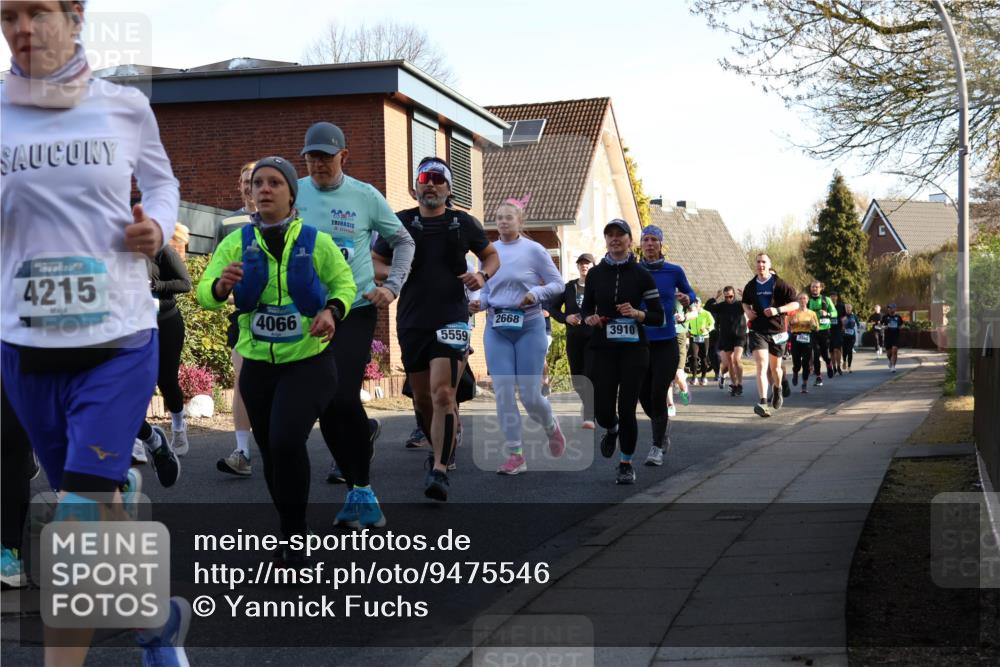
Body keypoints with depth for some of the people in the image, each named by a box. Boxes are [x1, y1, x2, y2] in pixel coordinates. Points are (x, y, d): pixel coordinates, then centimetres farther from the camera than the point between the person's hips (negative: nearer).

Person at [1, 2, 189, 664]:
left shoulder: (125, 107, 0)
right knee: (103, 502, 15)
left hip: (119, 341, -2)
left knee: (84, 518, -13)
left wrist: (157, 224, -3)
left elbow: (161, 182, 18)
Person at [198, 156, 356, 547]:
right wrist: (221, 286, -33)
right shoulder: (237, 243, -1)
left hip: (309, 362, -3)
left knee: (286, 441, -23)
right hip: (257, 365, 3)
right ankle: (288, 528, 36)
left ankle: (294, 534, -5)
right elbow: (204, 293, -9)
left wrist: (333, 311, -17)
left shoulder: (316, 242, -5)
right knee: (270, 451, 14)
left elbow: (345, 282, 4)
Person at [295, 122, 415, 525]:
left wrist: (392, 286, -1)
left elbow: (403, 241, 10)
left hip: (356, 310, -3)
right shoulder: (294, 193, 2)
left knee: (343, 400, -13)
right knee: (325, 405, 4)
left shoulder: (366, 196, -2)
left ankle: (360, 489, 0)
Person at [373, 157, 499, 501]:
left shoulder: (464, 223, 4)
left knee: (442, 393, -17)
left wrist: (482, 275, -4)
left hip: (451, 319, -3)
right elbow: (373, 264, 11)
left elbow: (492, 255, 17)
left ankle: (440, 470, -16)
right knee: (422, 398, 11)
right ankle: (442, 448, 36)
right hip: (412, 321, 3)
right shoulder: (400, 223, 5)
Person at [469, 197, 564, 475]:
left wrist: (536, 293, -17)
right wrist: (478, 303, -5)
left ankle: (551, 427, 30)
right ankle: (515, 455, 4)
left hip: (529, 326, -3)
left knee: (529, 394, -3)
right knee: (503, 393, -3)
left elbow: (557, 283, 1)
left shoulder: (534, 250, -3)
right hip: (496, 328, 3)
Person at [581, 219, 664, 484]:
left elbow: (658, 317, 0)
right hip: (604, 349, 2)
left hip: (634, 349, -2)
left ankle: (627, 464, 13)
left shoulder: (641, 274, 0)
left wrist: (637, 313, -18)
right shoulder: (595, 273, 6)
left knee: (627, 410, -5)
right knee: (603, 410, -2)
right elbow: (586, 309, 15)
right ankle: (612, 431, 35)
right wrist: (590, 319, -7)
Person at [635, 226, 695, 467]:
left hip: (666, 342, -2)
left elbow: (690, 293, 13)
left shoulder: (674, 271, -1)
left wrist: (687, 299, -9)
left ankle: (657, 447, 5)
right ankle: (663, 427, 37)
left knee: (658, 395, -8)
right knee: (644, 395, 7)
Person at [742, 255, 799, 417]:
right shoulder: (751, 286, 6)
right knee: (761, 366, -15)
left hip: (777, 331, -1)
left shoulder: (779, 284, -5)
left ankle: (778, 389, 45)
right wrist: (747, 310, 3)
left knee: (775, 367, 13)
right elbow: (745, 302, 26)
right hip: (757, 330, 1)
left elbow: (795, 304, -4)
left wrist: (778, 310, -19)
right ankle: (762, 402, -25)